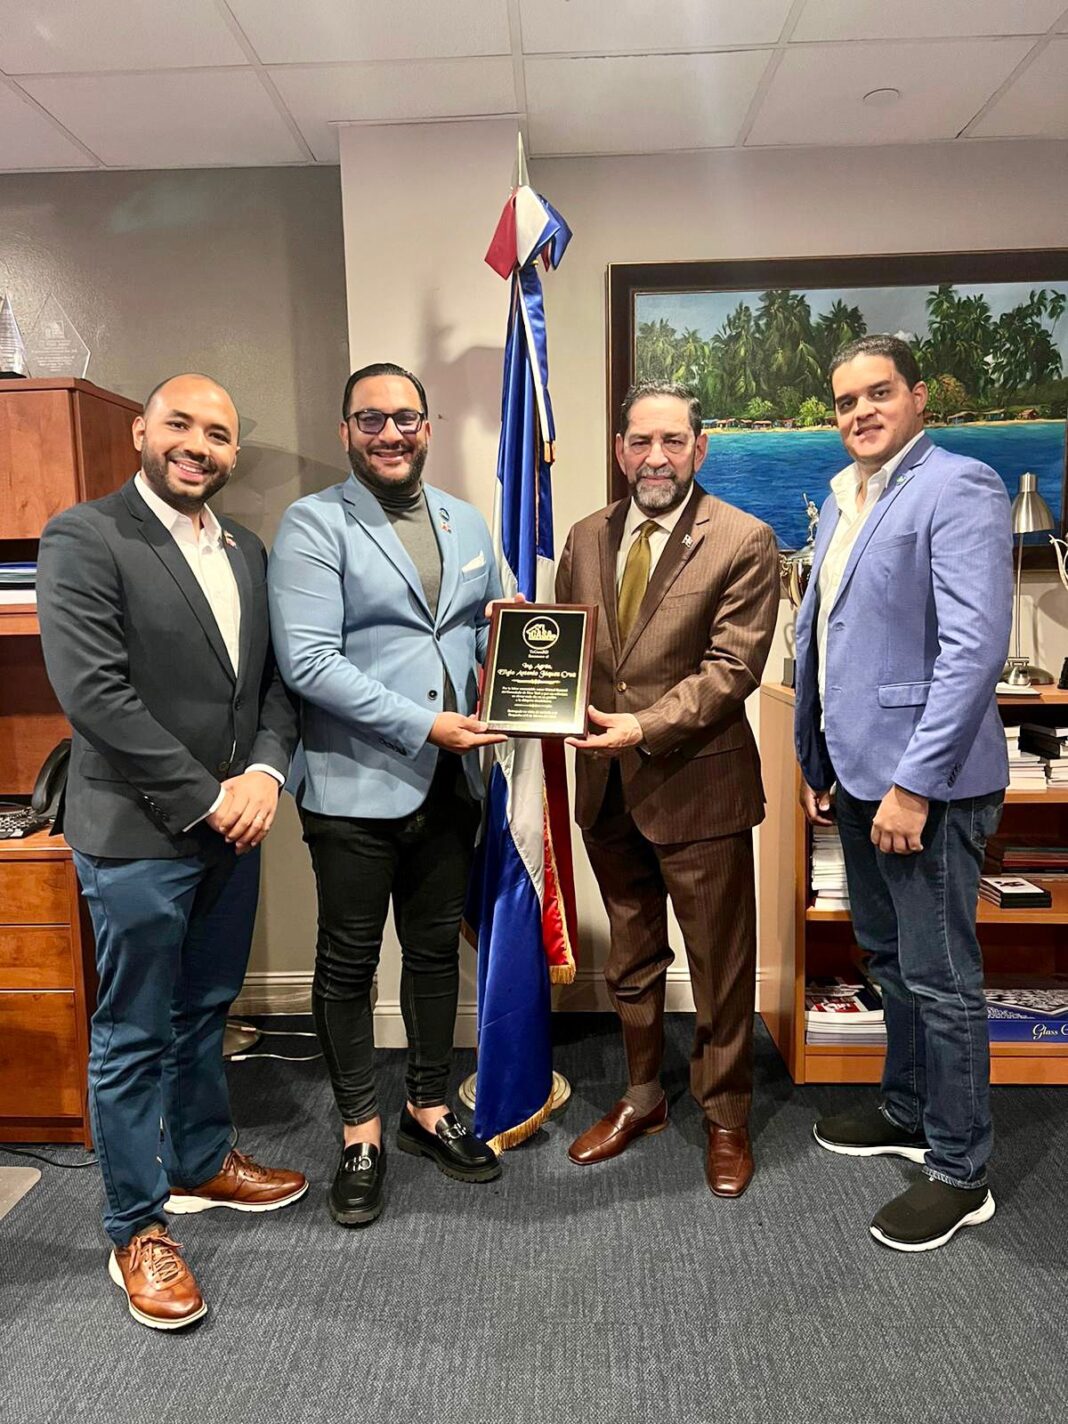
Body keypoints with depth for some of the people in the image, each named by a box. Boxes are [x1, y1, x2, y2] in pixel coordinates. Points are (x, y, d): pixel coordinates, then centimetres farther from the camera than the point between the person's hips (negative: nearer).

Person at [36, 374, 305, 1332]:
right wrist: (205, 797, -17)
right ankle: (137, 1231, 26)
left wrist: (265, 770, -8)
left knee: (206, 1013, 21)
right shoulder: (83, 538, -10)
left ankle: (203, 1163, 41)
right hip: (137, 835, -6)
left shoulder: (246, 550, 10)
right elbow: (94, 690, -18)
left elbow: (275, 675, 9)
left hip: (232, 825, 6)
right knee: (134, 1038, 8)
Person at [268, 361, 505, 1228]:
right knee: (349, 962, 9)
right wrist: (423, 726, -19)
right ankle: (361, 1132, 29)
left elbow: (490, 631, 17)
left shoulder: (466, 523, 11)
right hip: (355, 786, -5)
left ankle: (429, 1110, 36)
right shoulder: (313, 525, -8)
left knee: (437, 950, 17)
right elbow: (307, 660, -17)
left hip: (450, 782, 6)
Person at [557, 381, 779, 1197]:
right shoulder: (588, 538, 7)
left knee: (721, 967, 11)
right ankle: (643, 1098, 41)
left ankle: (727, 1118, 34)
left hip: (698, 786, -5)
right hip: (608, 786, 5)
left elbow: (732, 667, -16)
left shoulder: (744, 542, -9)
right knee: (631, 960, 20)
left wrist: (645, 728, -26)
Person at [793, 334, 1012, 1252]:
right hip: (857, 769, 8)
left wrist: (914, 783, -22)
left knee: (939, 978, 3)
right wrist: (816, 760, 15)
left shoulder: (958, 487, -12)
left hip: (926, 778, -8)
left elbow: (975, 648, -20)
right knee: (890, 957, 21)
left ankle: (960, 1173, 21)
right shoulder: (841, 499, 14)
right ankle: (907, 1111, 40)